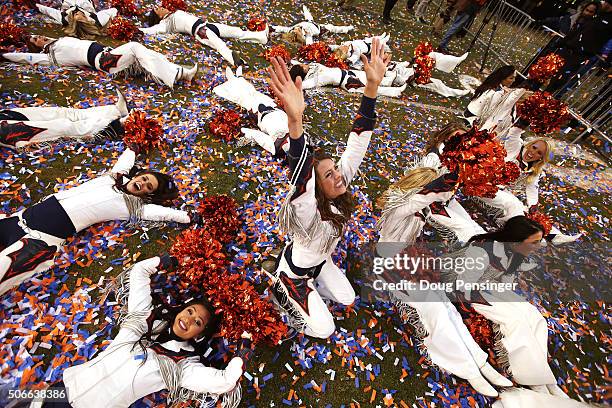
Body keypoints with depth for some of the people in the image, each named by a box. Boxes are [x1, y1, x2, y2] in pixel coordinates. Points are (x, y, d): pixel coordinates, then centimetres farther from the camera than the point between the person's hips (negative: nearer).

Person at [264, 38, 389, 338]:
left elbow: (358, 139, -31)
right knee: (323, 330, 6)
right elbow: (300, 176, -66)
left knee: (348, 299, 20)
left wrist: (373, 84, -40)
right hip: (294, 271, -6)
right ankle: (282, 289, 21)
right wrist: (295, 120, -81)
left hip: (320, 261, 6)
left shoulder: (341, 188, -25)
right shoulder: (309, 212, -43)